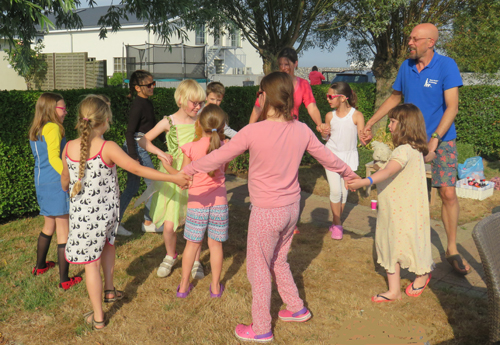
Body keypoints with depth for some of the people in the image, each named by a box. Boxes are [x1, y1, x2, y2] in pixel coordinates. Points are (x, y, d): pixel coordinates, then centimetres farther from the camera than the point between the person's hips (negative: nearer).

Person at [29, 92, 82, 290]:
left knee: (49, 225, 26)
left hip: (41, 183, 9)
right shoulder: (53, 128, -14)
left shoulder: (35, 131, 12)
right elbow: (54, 158, -25)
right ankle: (65, 280, 6)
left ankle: (39, 266, 41)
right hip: (56, 184, -9)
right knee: (63, 231, -1)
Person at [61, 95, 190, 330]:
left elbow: (64, 180, 10)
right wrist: (173, 178, -12)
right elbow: (138, 170, -17)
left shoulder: (69, 148, -6)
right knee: (107, 242, 31)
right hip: (107, 212, -1)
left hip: (81, 214, 1)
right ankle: (109, 291, 42)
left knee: (91, 263, 10)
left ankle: (98, 318, 23)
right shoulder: (108, 148, -17)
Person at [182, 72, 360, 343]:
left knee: (258, 268, 12)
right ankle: (297, 308, 40)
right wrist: (349, 174, 28)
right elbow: (328, 158, 8)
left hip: (266, 213, -6)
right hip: (292, 208, 6)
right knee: (278, 261, 27)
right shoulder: (302, 130, -5)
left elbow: (218, 157, -9)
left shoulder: (253, 132, -19)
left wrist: (187, 170, 6)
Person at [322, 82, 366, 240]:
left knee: (344, 191, 8)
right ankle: (337, 224, 7)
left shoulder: (356, 116, -12)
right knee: (335, 190, -9)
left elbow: (363, 137, -16)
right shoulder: (330, 116, -3)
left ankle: (337, 223, 25)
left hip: (349, 157, -1)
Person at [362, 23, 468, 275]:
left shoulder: (446, 65, -11)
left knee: (448, 193, -7)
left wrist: (435, 138, -24)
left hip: (441, 140, -4)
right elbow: (394, 98, 17)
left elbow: (452, 107, -14)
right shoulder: (406, 67, 2)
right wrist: (370, 123, 15)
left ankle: (452, 250, 8)